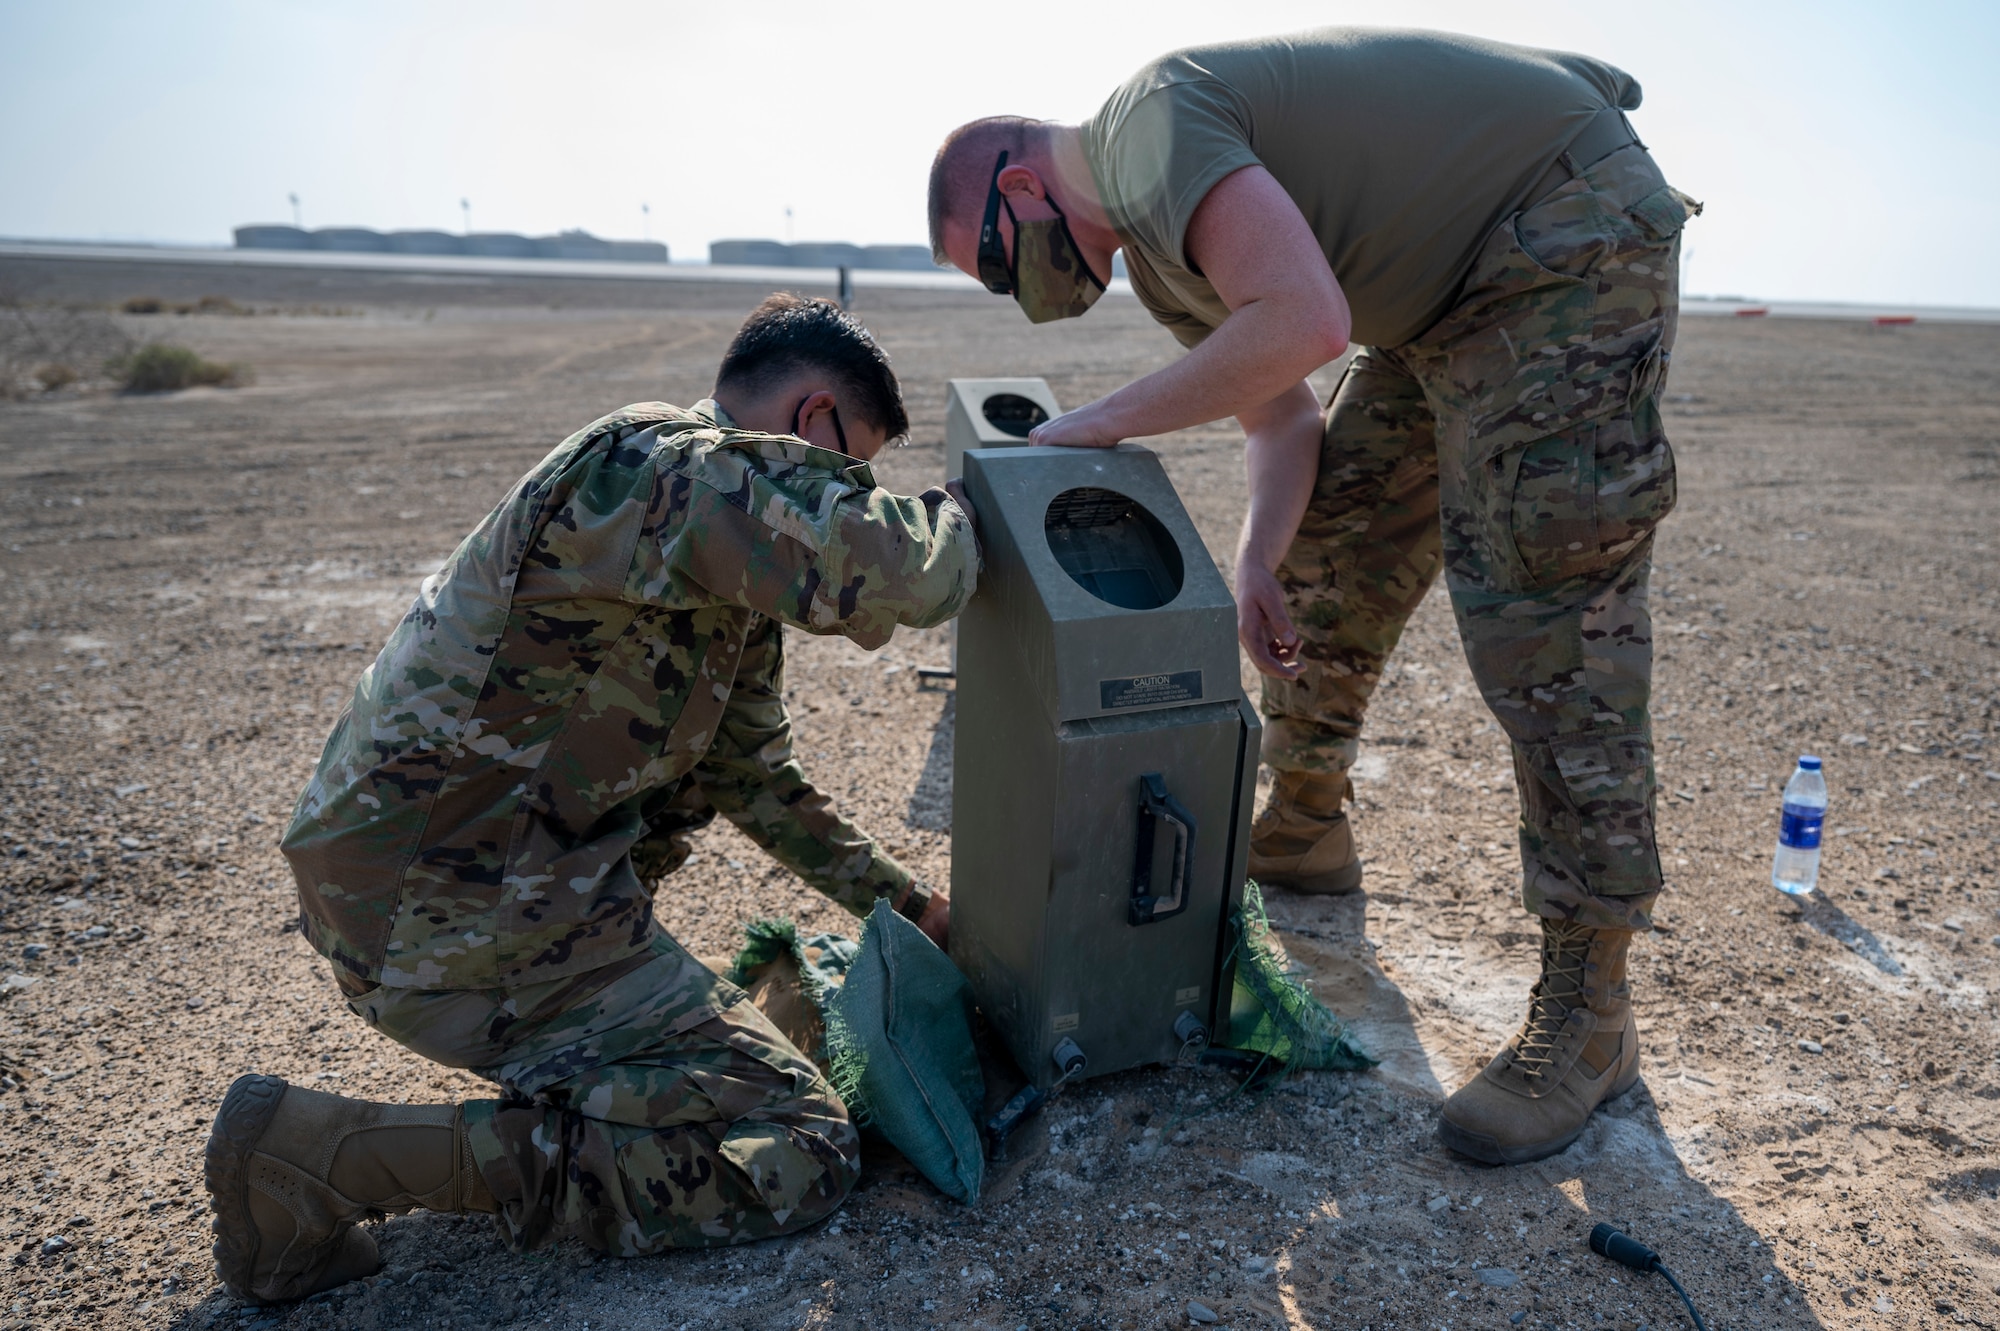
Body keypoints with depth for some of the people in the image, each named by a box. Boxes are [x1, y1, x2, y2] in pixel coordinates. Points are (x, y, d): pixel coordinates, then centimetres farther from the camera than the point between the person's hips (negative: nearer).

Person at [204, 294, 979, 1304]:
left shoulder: (731, 582, 15)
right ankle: (328, 1155, -11)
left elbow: (751, 777, 22)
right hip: (461, 917, -11)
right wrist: (963, 511, -5)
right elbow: (896, 574, -29)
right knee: (799, 1154, -10)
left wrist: (904, 903, 22)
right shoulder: (664, 463, -16)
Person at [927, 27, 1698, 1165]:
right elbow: (1281, 418, 8)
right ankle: (1304, 829, 29)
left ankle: (1588, 1010, -7)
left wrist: (1101, 423, -23)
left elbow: (1303, 323, -33)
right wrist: (1258, 560, -10)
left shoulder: (1150, 121, -18)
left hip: (1570, 229, -10)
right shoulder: (1158, 252, 10)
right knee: (1329, 544, 12)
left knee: (1545, 609, -16)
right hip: (1452, 292, 10)